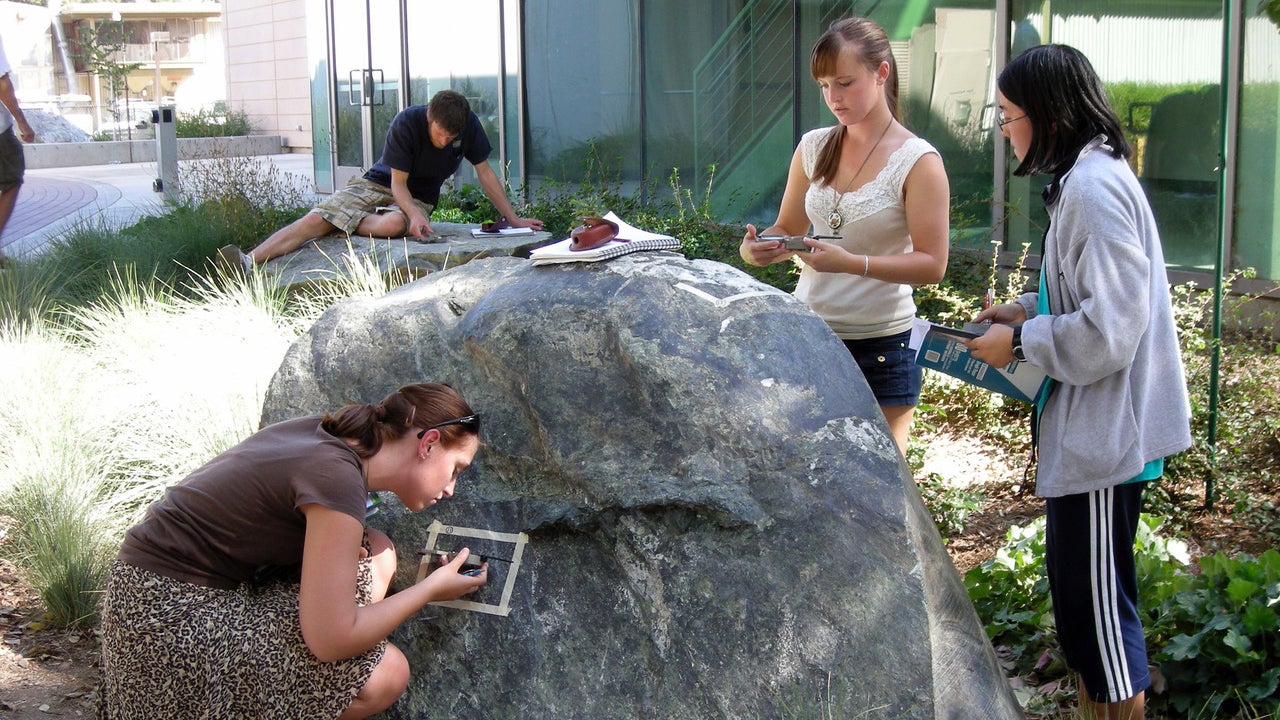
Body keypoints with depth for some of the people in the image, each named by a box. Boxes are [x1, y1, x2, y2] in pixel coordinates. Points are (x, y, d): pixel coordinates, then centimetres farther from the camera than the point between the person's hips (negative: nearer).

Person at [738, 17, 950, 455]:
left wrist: (852, 263, -26)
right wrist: (757, 248, -8)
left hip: (880, 346, -4)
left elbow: (932, 264, -12)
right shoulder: (813, 148, 6)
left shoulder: (918, 162, -8)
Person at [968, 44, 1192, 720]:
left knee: (1095, 597, 1)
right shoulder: (1089, 176, 11)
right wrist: (1028, 309, 11)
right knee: (1077, 587, 20)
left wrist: (1020, 342, -14)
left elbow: (1109, 329, -25)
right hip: (1096, 427, 11)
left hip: (1103, 431, -11)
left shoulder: (1094, 189, -21)